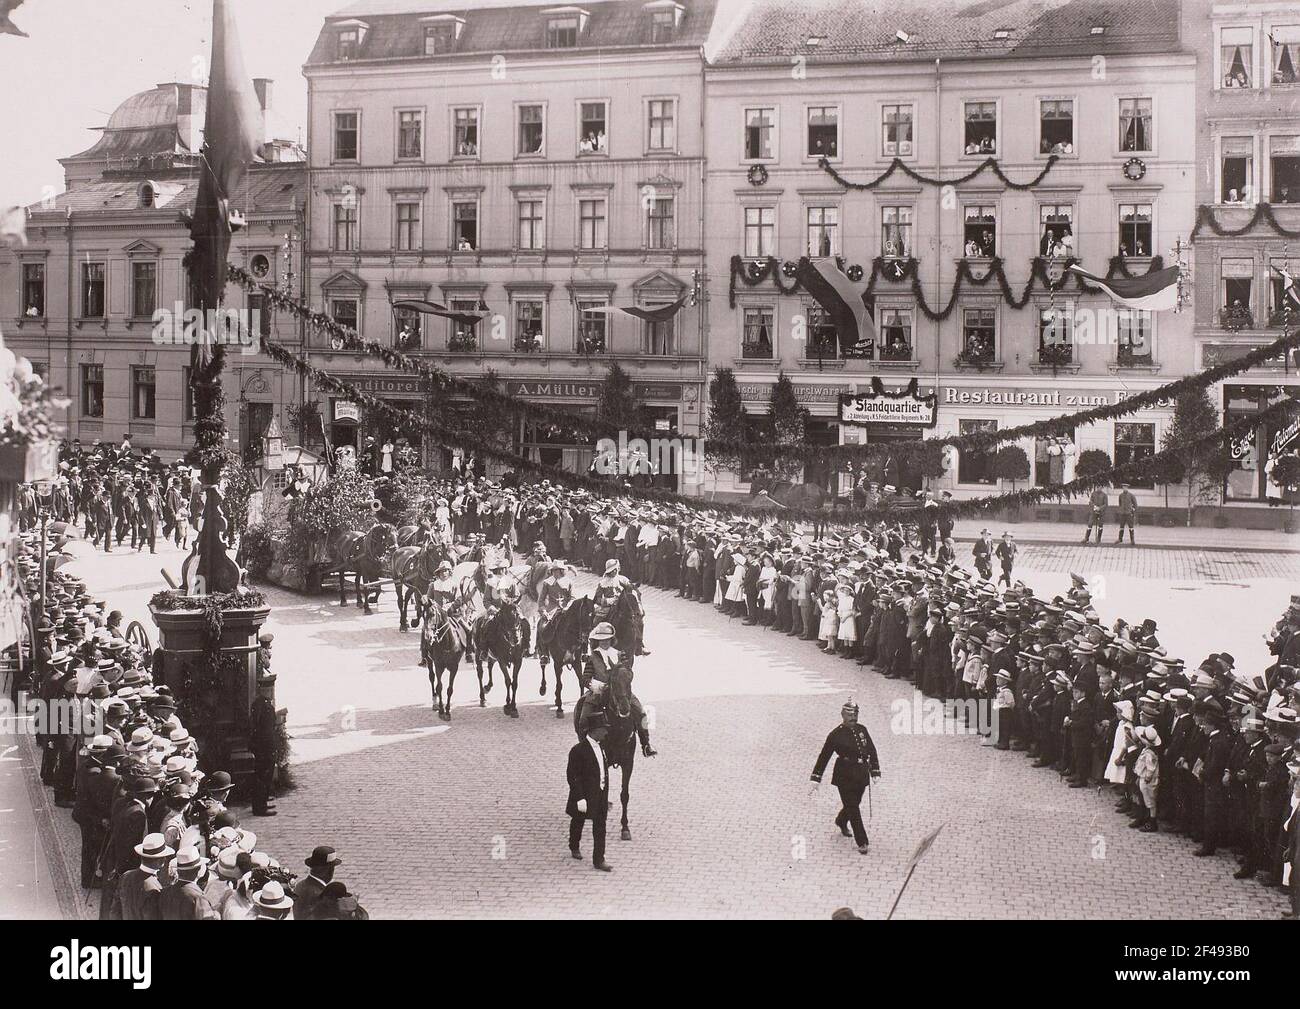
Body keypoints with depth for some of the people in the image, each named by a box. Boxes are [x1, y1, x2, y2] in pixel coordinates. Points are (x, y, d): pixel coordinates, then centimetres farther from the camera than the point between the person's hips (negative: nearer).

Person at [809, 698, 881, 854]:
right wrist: (816, 778, -9)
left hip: (861, 775, 5)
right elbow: (824, 756, -7)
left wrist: (875, 771, 7)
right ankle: (862, 842, 1)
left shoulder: (862, 730, 3)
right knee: (853, 808, -5)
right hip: (845, 777, -5)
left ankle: (841, 822, 51)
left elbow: (872, 751, 12)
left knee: (854, 804, 20)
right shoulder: (836, 734, -10)